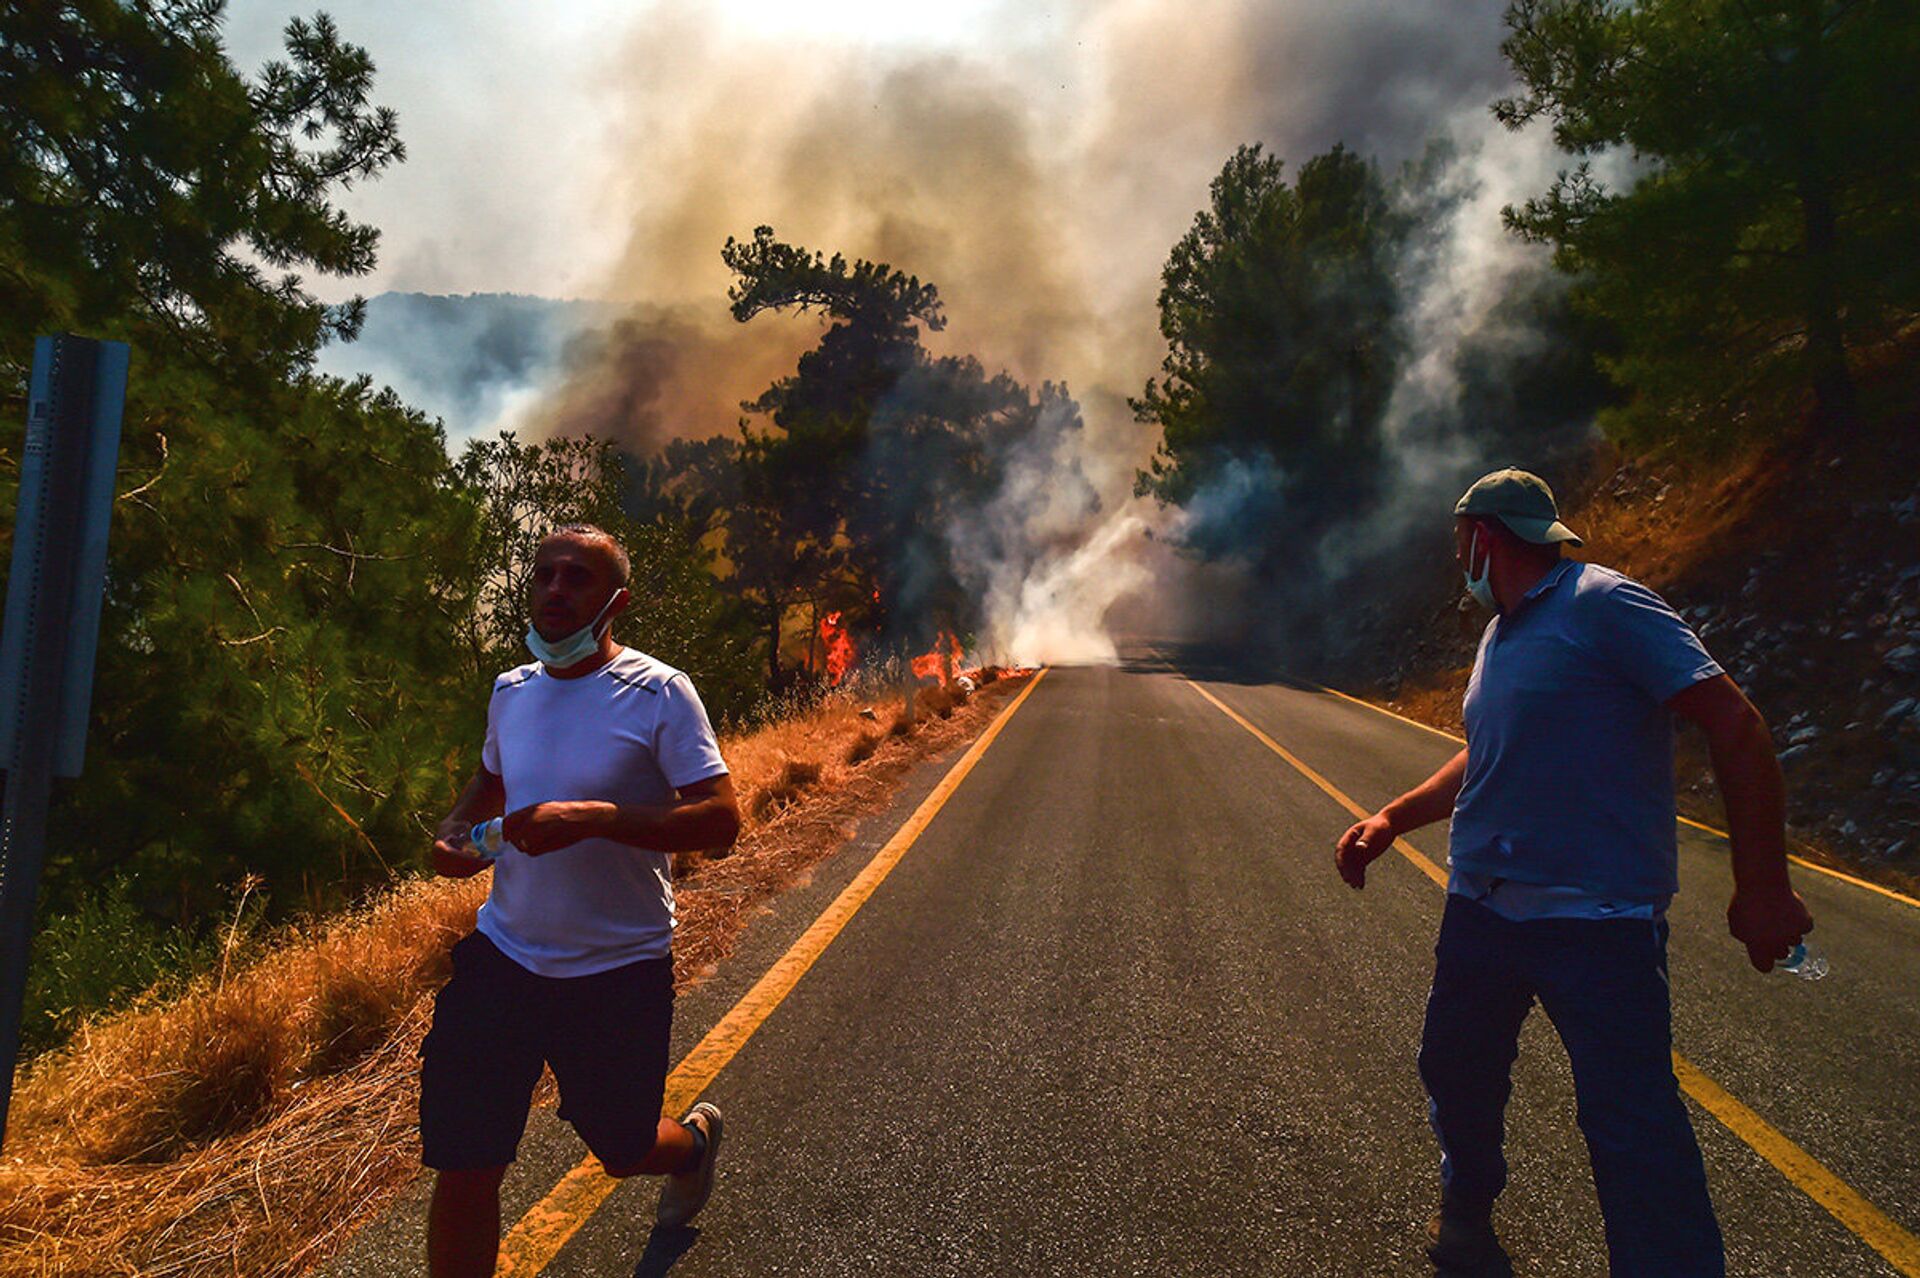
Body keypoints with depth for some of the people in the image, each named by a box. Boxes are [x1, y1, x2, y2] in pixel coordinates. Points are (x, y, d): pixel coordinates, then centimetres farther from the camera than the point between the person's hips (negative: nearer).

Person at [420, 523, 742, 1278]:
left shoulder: (658, 693, -13)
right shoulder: (510, 691, 5)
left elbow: (721, 819, -19)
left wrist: (593, 818, -30)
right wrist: (455, 830, 3)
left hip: (621, 968, -4)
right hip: (504, 954, 4)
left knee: (622, 1151, 15)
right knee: (462, 1169, 0)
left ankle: (695, 1140, 52)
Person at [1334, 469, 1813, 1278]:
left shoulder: (1605, 606, -12)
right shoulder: (1501, 635, 14)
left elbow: (1735, 725, -15)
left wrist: (1763, 889, -16)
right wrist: (1389, 821, 16)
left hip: (1598, 922, -8)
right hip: (1481, 908, 8)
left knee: (1634, 1130, -7)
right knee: (1455, 1075, 18)